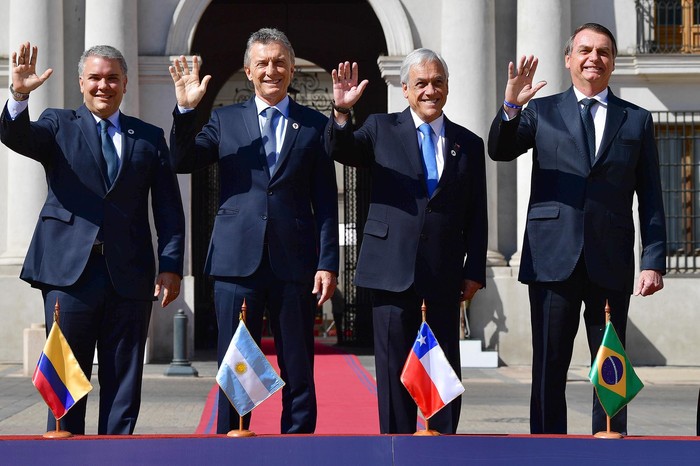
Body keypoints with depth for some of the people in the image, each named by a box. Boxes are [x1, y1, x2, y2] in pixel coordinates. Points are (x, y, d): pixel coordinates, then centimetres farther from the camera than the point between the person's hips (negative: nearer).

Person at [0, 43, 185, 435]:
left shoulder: (149, 137, 12)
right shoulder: (58, 126, 10)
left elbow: (169, 209, 9)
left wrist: (171, 266, -2)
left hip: (128, 274, 1)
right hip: (69, 270, -1)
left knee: (124, 380, 5)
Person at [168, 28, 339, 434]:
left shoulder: (314, 125, 8)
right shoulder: (225, 119, 11)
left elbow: (325, 203, 5)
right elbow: (182, 163, 2)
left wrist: (328, 263, -2)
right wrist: (186, 110, -11)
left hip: (294, 263, 0)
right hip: (237, 262, 0)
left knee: (299, 372, 5)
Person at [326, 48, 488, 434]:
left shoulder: (469, 144, 11)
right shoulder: (381, 130, 8)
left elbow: (476, 217, 10)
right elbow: (340, 150, -8)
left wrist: (475, 271, 3)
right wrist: (342, 113, -27)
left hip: (444, 275, 2)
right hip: (392, 271, -1)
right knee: (394, 367, 2)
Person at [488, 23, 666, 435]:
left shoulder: (637, 121, 11)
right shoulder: (542, 112, 10)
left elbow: (651, 199, 8)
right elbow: (500, 151, -4)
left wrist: (654, 261, -1)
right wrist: (510, 107, -22)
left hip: (611, 262, 1)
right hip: (553, 259, 0)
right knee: (549, 368, 3)